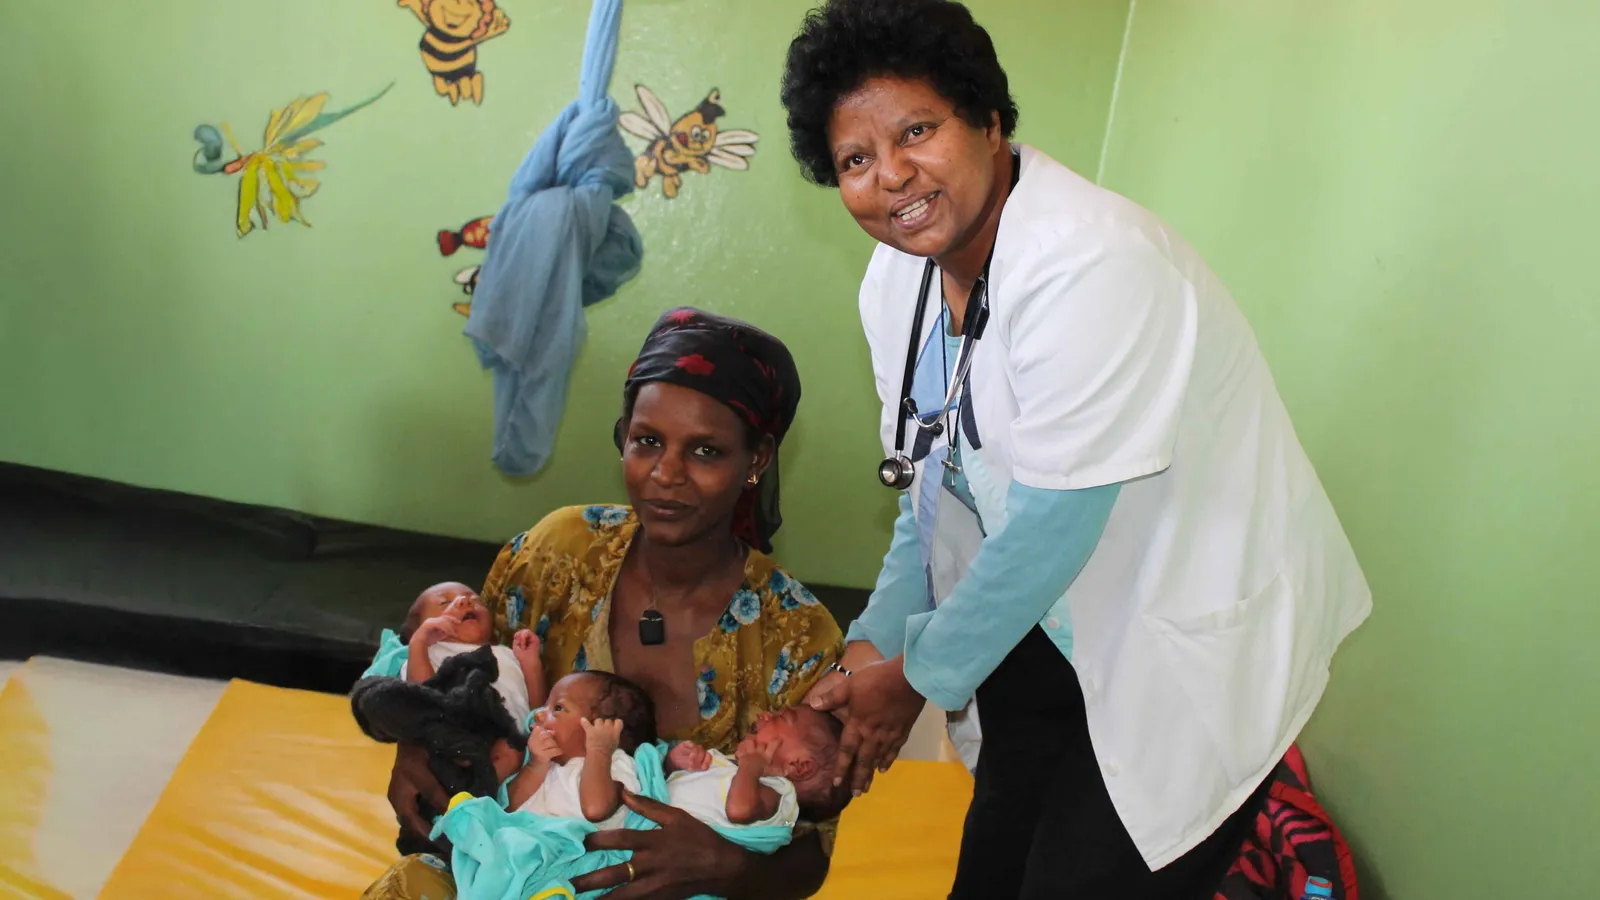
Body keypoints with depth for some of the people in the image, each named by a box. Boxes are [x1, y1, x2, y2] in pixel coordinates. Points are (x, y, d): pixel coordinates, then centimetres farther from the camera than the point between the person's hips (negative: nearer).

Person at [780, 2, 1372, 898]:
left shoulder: (1090, 262, -29)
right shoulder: (898, 275, -2)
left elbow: (1053, 526, -26)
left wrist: (918, 674, -14)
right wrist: (878, 641, -2)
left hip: (1193, 647, -7)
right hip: (1052, 622, 7)